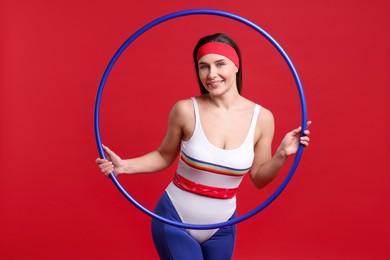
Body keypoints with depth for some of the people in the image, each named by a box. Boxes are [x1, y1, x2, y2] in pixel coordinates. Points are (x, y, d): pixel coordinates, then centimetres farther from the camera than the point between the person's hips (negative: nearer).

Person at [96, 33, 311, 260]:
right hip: (175, 221, -2)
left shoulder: (262, 117, -9)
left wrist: (282, 155, -16)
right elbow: (164, 156, 0)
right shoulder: (185, 110, -14)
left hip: (222, 228, 3)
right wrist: (124, 166, -14)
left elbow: (259, 179, 0)